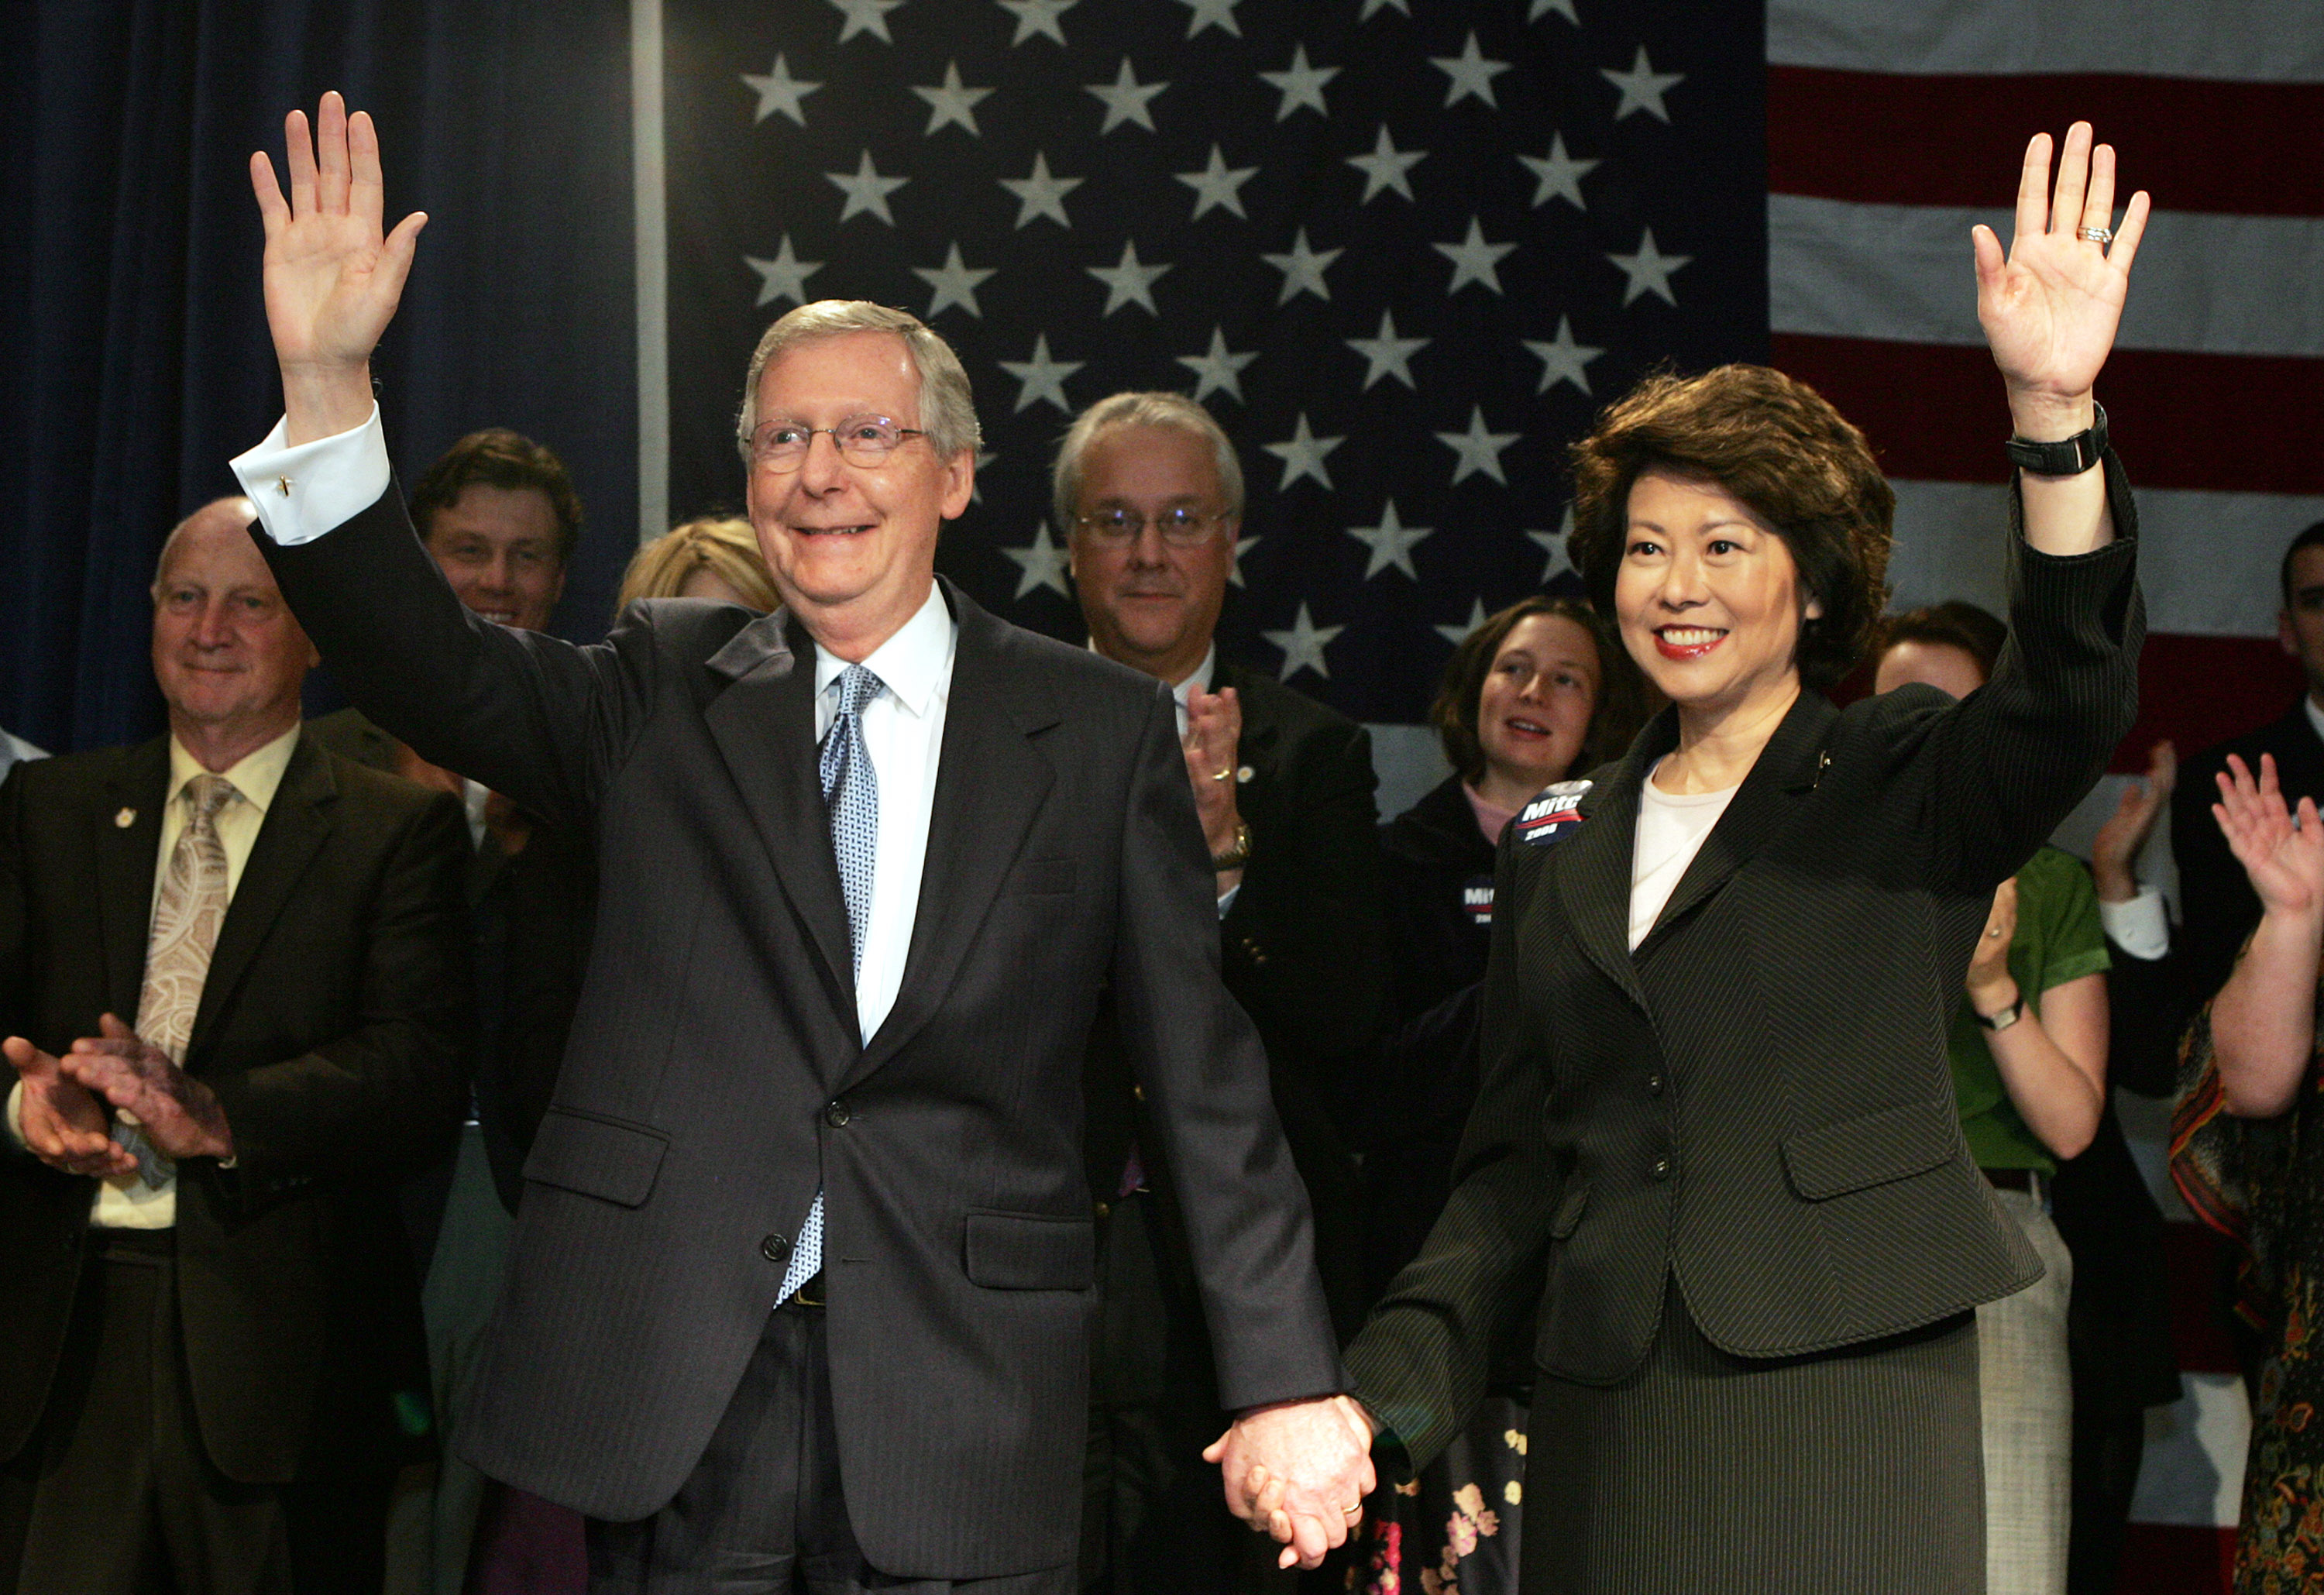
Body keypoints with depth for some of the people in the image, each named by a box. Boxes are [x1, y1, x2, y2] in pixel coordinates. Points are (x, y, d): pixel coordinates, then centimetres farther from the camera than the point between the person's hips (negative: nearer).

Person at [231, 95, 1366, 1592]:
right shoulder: (667, 692, 9)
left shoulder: (1100, 729, 4)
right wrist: (326, 382, -20)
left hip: (961, 1412, -1)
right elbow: (430, 666, -7)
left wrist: (1288, 1386, -3)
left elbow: (1208, 1075, 2)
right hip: (670, 1391, 1)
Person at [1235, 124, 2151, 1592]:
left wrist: (2056, 411, -34)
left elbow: (2073, 691, -19)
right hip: (1605, 1428, 4)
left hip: (1846, 1415, -4)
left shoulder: (1911, 785, 2)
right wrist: (1378, 1400, 1)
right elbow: (1513, 1167, 14)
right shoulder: (1560, 851, 15)